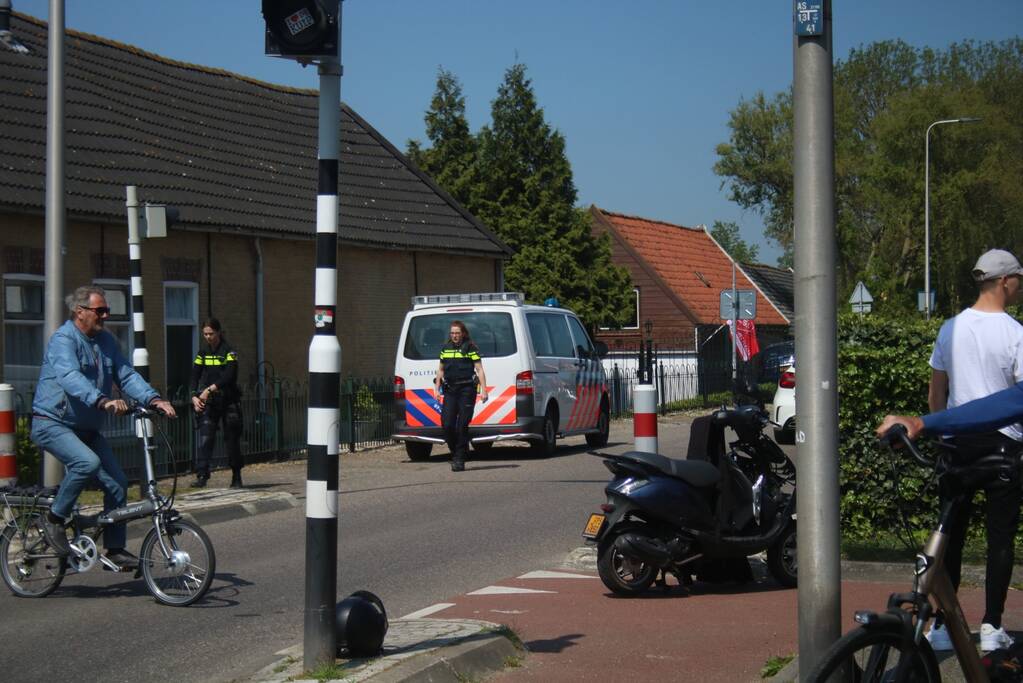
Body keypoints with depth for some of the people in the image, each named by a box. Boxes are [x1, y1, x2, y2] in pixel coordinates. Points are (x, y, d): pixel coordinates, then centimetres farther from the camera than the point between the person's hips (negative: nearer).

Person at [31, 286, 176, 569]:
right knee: (88, 462, -32)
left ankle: (115, 550, 8)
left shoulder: (106, 341, 9)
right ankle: (54, 518, -12)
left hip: (87, 428, 8)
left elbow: (127, 375, 2)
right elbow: (70, 377, -34)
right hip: (52, 424, -8)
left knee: (117, 482, -2)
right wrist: (102, 401, -49)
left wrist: (153, 399, -16)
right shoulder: (63, 339, -16)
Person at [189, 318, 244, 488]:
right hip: (208, 402, 3)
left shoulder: (228, 351, -5)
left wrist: (210, 389, -23)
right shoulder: (203, 352, 10)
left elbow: (230, 375, -16)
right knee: (205, 438, -11)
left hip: (228, 401, -3)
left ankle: (237, 477, 17)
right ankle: (202, 476, -16)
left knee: (232, 439, 5)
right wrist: (194, 397, -8)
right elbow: (195, 376, 7)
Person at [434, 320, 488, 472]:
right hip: (450, 391, 4)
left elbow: (479, 370, -3)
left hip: (466, 390, -4)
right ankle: (455, 452, 16)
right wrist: (437, 388, 12)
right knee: (447, 425, -5)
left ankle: (459, 459, 2)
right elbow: (440, 370, 22)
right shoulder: (445, 349, 14)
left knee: (462, 426, -5)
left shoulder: (470, 348, -1)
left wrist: (483, 390, -10)